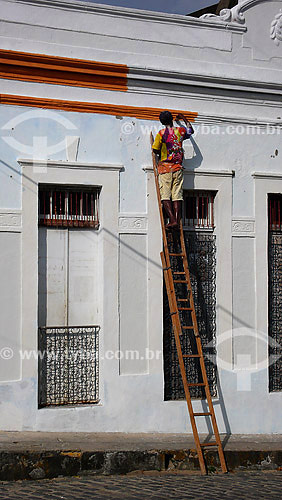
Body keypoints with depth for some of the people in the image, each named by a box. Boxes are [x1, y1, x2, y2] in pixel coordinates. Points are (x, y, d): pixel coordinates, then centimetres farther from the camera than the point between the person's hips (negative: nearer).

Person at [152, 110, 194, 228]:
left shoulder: (161, 133, -3)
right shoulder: (180, 131, 8)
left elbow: (155, 150, -1)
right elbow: (191, 130, 30)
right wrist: (184, 118, 43)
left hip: (165, 167, -3)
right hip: (178, 168, 3)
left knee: (165, 196, -5)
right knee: (177, 196, 2)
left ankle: (172, 220, -17)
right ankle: (177, 221, -4)